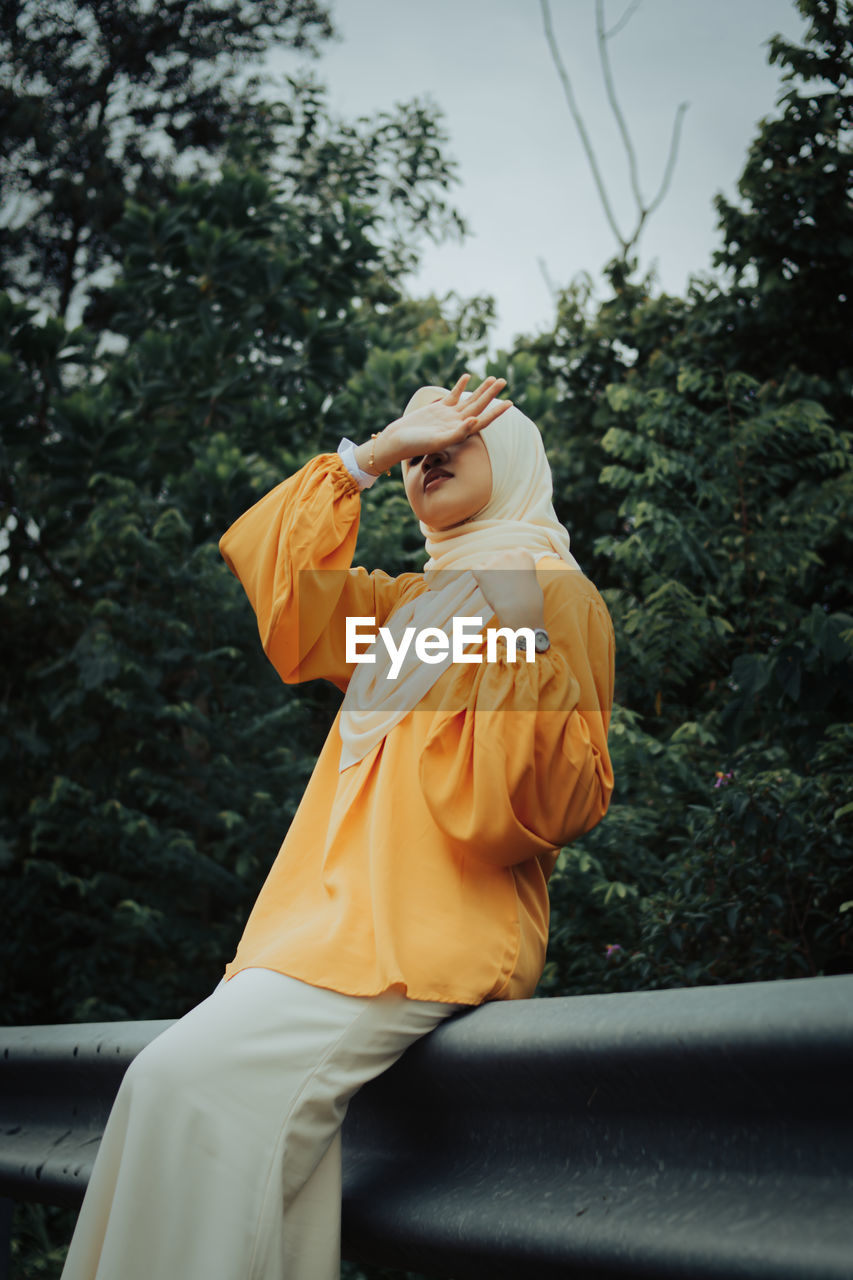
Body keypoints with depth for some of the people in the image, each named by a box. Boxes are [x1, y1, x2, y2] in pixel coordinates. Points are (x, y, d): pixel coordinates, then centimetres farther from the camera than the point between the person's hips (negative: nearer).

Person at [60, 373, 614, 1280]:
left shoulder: (552, 593, 5)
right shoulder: (410, 601, 28)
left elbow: (567, 798, -5)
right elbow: (270, 566, 20)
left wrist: (522, 664, -20)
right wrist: (379, 449, 17)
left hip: (430, 928, -6)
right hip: (350, 914, 7)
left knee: (195, 1077, -26)